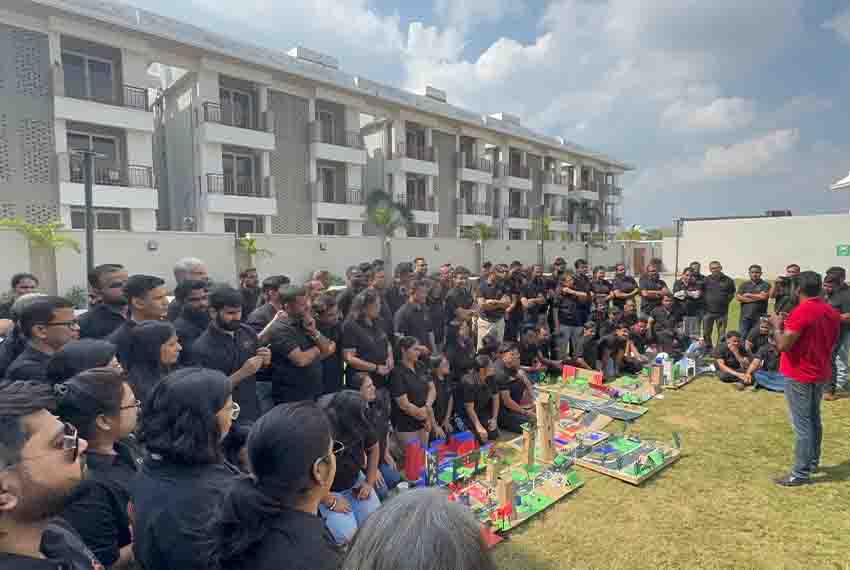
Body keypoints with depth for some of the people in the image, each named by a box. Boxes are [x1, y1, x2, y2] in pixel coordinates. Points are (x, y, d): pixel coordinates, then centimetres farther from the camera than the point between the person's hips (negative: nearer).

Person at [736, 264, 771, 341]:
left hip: (760, 318, -2)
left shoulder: (765, 285, 6)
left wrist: (748, 295, 1)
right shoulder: (744, 285, 13)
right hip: (745, 317, 2)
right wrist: (755, 298, -6)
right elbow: (738, 297, 0)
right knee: (742, 337, 1)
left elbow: (763, 296, -10)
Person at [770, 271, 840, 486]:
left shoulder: (801, 311, -22)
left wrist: (778, 325, -6)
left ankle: (801, 473, 5)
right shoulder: (832, 312, 4)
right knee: (814, 419, 21)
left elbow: (783, 345, -23)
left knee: (802, 424, -2)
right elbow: (831, 343, 17)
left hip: (799, 376, -8)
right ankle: (813, 461, 35)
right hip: (821, 374, 9)